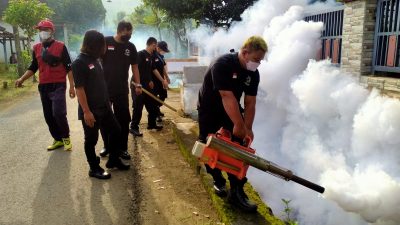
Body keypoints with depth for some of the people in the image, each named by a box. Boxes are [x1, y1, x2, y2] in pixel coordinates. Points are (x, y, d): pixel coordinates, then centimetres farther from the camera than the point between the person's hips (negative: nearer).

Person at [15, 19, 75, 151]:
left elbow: (69, 68, -4)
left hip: (58, 86, -5)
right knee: (48, 116, 8)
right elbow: (33, 67, 18)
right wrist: (22, 79, 4)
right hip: (43, 87, 6)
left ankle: (66, 138, 7)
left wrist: (72, 86, -9)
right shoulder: (36, 48, 11)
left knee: (58, 113, -15)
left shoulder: (61, 46, -3)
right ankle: (58, 140, 22)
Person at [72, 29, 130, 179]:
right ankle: (94, 169, 21)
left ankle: (113, 160, 31)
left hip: (104, 107, 9)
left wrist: (107, 102, 19)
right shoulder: (79, 63, -16)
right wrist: (86, 112, -21)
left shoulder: (95, 59, 10)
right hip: (90, 111, -8)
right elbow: (79, 89, -19)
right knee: (91, 140, 5)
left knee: (116, 131, 15)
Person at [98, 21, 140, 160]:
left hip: (122, 89, 2)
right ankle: (107, 146, 27)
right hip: (104, 87, -1)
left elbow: (134, 67, 8)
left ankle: (122, 148, 15)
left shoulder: (131, 47, 2)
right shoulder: (106, 42, -7)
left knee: (123, 119, 3)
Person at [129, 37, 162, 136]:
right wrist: (136, 83, -24)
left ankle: (152, 124, 27)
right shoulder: (140, 54, -13)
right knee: (138, 107, -5)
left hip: (147, 85, 9)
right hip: (138, 85, -9)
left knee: (152, 105, 14)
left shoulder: (150, 56, 13)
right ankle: (133, 127, 5)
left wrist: (150, 81, 19)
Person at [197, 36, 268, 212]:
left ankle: (236, 192, -2)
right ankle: (218, 181, 28)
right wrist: (239, 125, -35)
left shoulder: (253, 74, -11)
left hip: (231, 111, 5)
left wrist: (247, 129, -17)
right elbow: (228, 97, -36)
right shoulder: (222, 64, -32)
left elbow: (250, 103, -10)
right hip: (209, 110, -4)